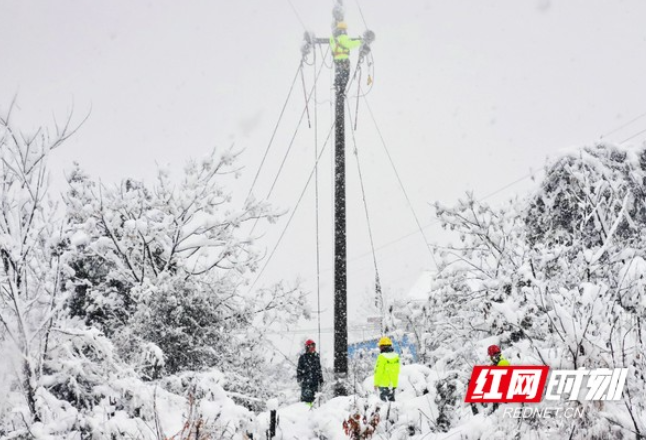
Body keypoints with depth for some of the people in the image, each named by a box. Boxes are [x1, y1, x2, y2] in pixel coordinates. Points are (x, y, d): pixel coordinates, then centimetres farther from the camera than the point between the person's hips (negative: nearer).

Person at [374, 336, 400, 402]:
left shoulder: (382, 357, -16)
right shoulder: (396, 356, 2)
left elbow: (378, 371, -14)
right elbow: (397, 371, 10)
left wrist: (376, 383, -6)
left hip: (384, 384, -5)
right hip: (393, 384, 5)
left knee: (384, 400, 0)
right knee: (392, 400, 15)